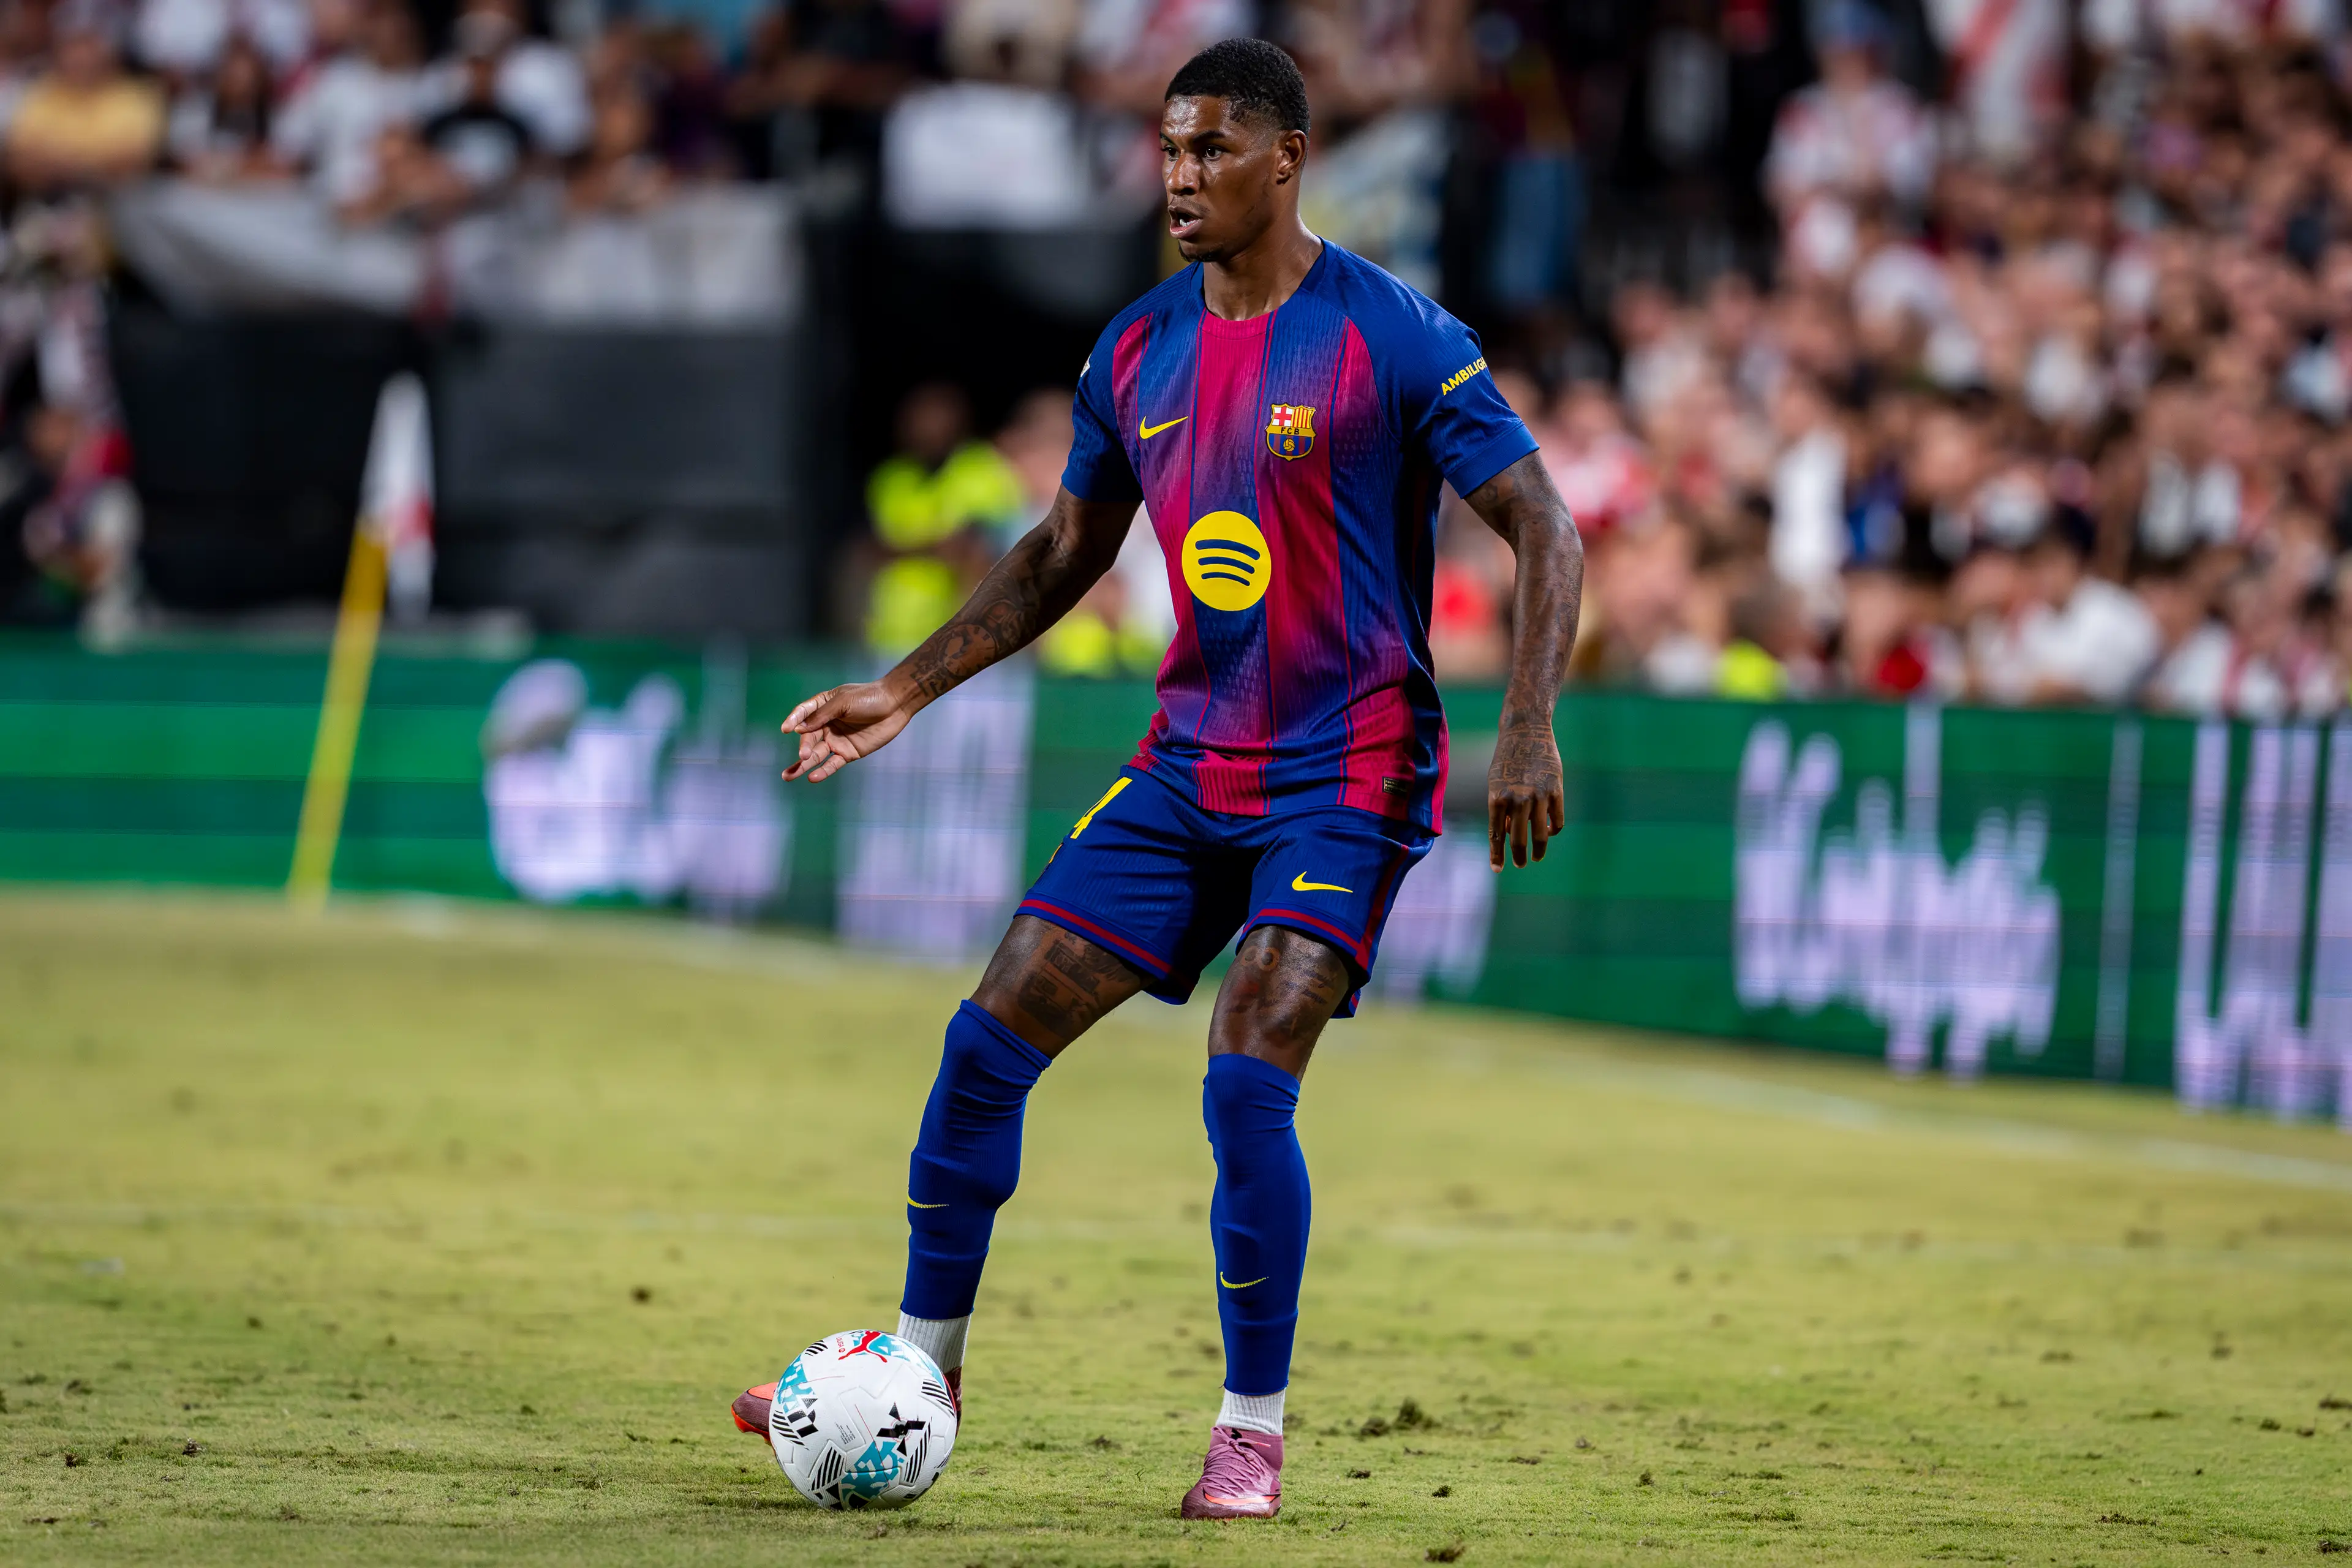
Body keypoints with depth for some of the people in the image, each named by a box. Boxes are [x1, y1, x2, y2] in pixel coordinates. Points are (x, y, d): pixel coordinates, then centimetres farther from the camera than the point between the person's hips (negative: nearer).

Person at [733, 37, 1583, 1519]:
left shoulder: (1392, 338, -12)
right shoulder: (1138, 352, 6)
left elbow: (1547, 533, -11)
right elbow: (1065, 553, 20)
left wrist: (1529, 727, -23)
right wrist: (904, 692, 13)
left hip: (1346, 780, -6)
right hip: (1189, 766, 6)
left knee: (1248, 1081, -20)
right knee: (990, 1043, 0)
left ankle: (1253, 1434, -4)